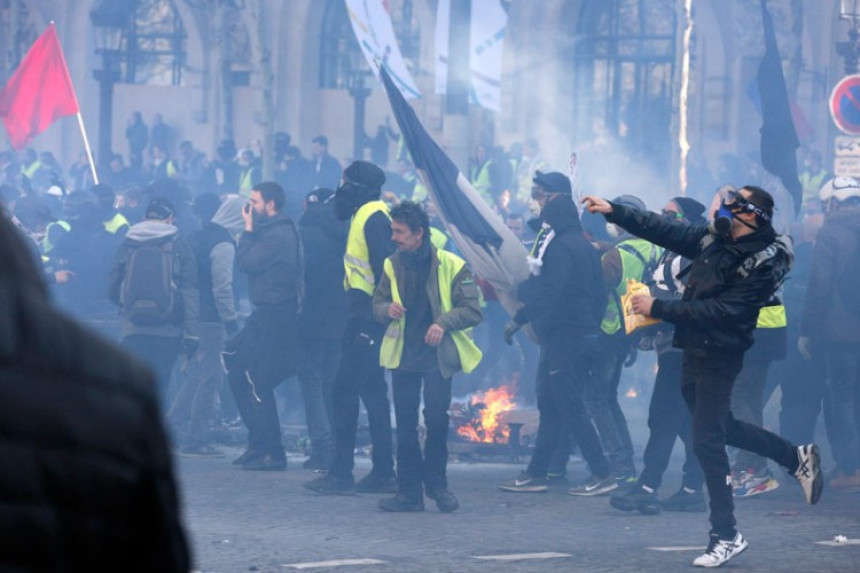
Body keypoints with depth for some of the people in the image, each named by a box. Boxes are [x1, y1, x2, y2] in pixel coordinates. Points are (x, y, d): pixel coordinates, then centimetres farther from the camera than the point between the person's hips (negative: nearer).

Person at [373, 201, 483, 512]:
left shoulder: (451, 265, -8)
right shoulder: (393, 265, 5)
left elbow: (472, 310, -6)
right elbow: (377, 304, 12)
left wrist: (444, 322, -22)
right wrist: (387, 309, -11)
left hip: (437, 355, -3)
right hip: (403, 355, 3)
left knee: (436, 419, -6)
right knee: (405, 424, 2)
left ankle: (435, 483, 13)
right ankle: (409, 490, 7)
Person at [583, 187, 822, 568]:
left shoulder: (760, 264, -18)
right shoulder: (712, 239, 6)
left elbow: (720, 311, -24)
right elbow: (664, 231, 8)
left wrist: (659, 308, -24)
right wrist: (614, 211, 1)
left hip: (719, 357, -8)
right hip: (694, 349, 8)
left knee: (707, 442, -7)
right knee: (723, 428, 21)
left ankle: (726, 536, 2)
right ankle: (797, 457, 38)